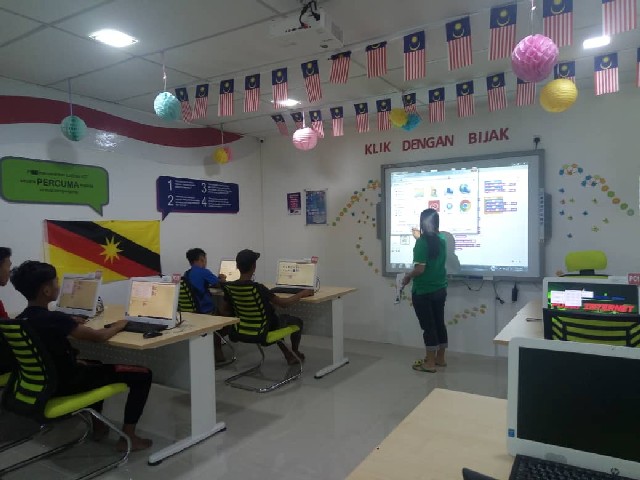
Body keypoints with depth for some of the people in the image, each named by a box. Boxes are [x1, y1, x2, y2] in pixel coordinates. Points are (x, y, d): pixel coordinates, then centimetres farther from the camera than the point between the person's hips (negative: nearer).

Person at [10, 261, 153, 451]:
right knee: (143, 375, -6)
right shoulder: (53, 319, -28)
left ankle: (98, 425, 35)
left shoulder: (21, 320, -1)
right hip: (65, 384, -9)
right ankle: (128, 436, 3)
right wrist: (118, 325, -4)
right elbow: (99, 337, -22)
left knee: (95, 365, 37)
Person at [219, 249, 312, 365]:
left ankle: (288, 356, 35)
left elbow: (223, 310, -1)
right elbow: (284, 303, -27)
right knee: (297, 321, 20)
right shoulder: (257, 288, -32)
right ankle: (295, 352, 42)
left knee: (282, 317, 34)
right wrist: (303, 293, -12)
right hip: (265, 329, -6)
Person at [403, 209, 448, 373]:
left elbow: (420, 269, -23)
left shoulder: (422, 242, -18)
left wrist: (407, 277, -6)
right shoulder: (441, 239, 3)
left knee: (428, 326, 2)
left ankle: (430, 362, 11)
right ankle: (440, 358, 28)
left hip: (423, 292, -7)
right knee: (439, 323, 15)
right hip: (440, 290, 7)